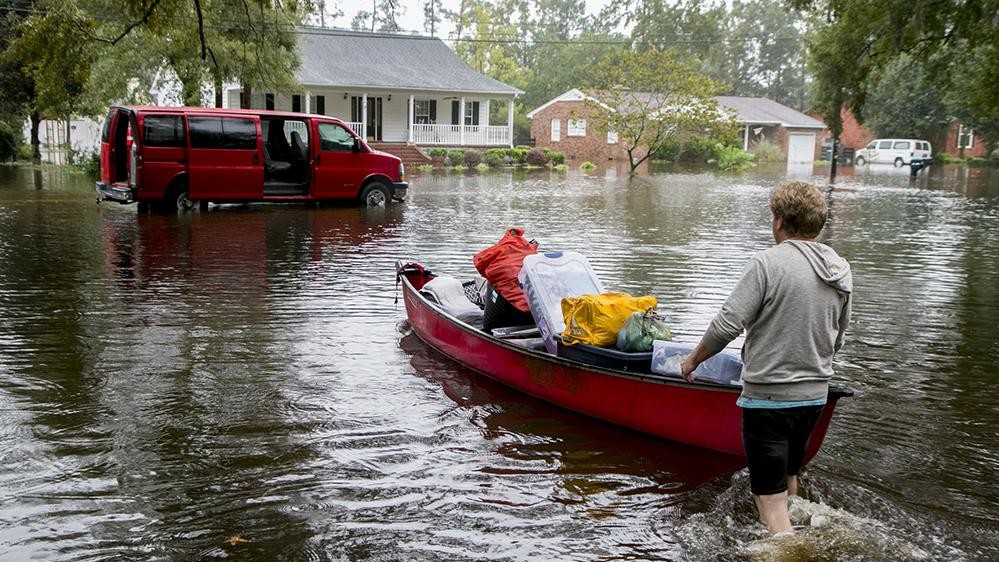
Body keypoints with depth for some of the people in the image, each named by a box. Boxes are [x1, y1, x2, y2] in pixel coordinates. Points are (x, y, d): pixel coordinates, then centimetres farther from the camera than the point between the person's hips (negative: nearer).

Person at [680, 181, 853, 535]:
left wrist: (693, 360, -3)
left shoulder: (768, 263, -17)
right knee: (789, 479, 25)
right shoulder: (841, 271, 4)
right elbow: (836, 340, 14)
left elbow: (727, 325, -19)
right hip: (815, 396, 7)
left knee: (770, 498, -2)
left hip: (768, 397, -7)